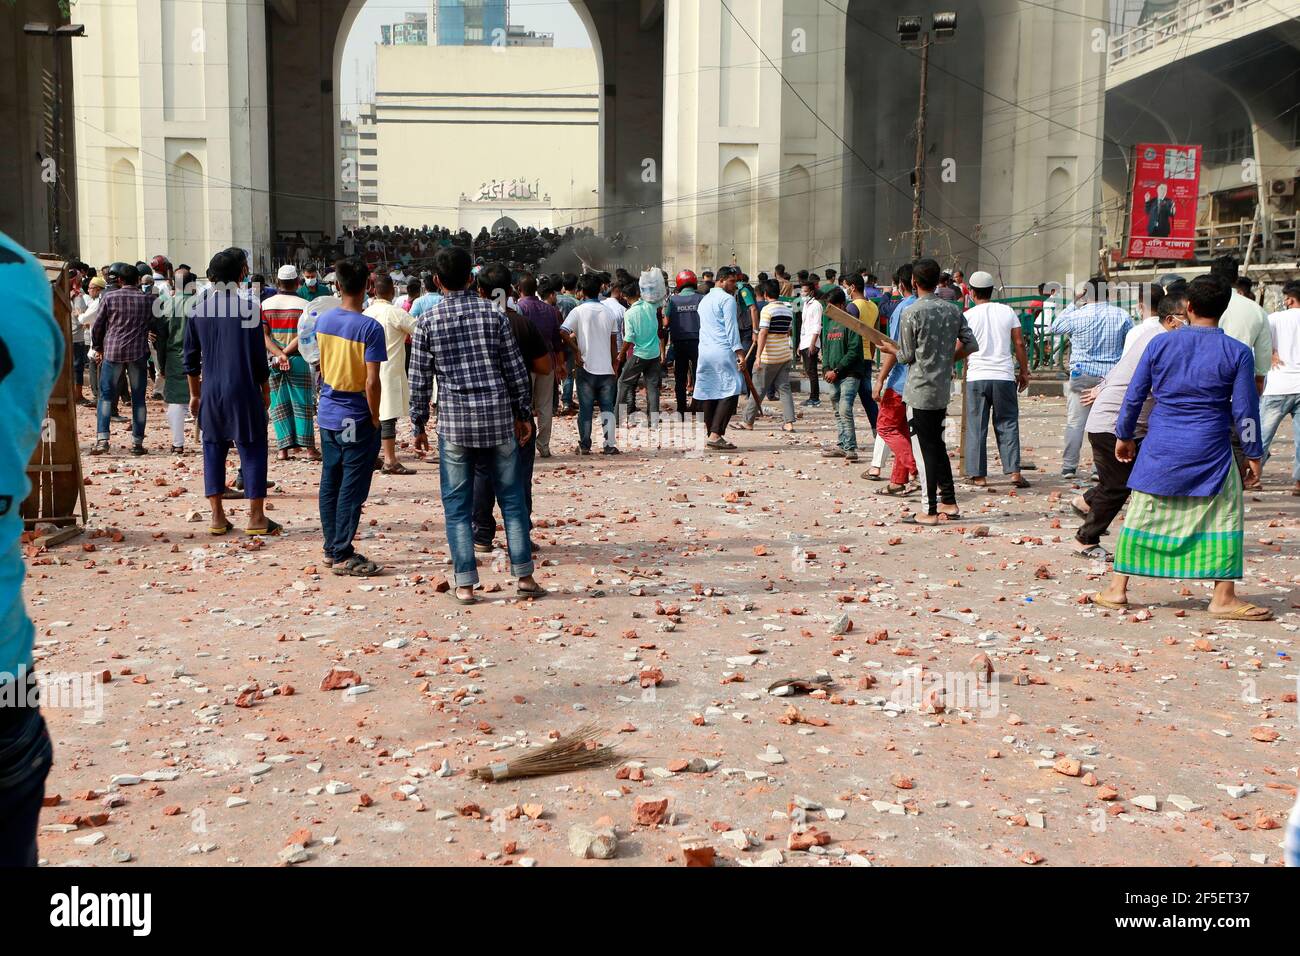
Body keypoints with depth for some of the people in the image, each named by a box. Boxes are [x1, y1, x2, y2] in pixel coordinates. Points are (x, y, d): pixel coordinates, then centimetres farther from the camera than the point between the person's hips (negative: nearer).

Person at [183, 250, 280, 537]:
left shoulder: (196, 307, 4)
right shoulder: (249, 306, -7)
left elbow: (191, 356, 8)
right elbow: (258, 354, -5)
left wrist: (195, 393, 17)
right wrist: (265, 389, 7)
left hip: (211, 390, 3)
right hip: (244, 389, -3)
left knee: (214, 449, 10)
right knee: (252, 449, 3)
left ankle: (217, 517, 11)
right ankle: (256, 517, 2)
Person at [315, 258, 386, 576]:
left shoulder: (323, 321, 2)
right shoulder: (370, 327, -17)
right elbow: (371, 381, -19)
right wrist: (375, 418, -9)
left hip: (327, 415, 6)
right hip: (356, 419, -6)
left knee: (329, 483, 14)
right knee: (352, 488, 1)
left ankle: (332, 549, 23)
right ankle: (343, 556, 5)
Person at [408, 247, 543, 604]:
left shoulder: (427, 322, -1)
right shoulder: (493, 314, 2)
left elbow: (419, 379, 1)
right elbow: (515, 368, 3)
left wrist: (419, 425, 11)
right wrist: (524, 413, 12)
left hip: (454, 422, -1)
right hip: (498, 417, 1)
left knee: (457, 504, 7)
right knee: (511, 497, 9)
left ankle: (465, 583, 7)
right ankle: (523, 576, 12)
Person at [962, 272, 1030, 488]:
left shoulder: (968, 316, -1)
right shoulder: (1007, 311, 5)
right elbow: (1019, 344, 4)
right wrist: (1024, 372, 12)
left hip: (977, 377, -1)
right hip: (1004, 377, 2)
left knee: (976, 427, 5)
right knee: (1007, 424, 8)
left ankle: (979, 474, 6)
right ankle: (1014, 471, 0)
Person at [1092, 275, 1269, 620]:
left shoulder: (1160, 344, -1)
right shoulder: (1237, 352, -4)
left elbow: (1134, 395, 4)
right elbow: (1245, 410, -2)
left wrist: (1124, 435, 16)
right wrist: (1253, 453, 9)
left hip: (1160, 449, 2)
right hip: (1210, 452, -1)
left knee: (1141, 517, 9)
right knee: (1225, 519, 10)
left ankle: (1117, 590, 12)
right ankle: (1224, 598, 10)